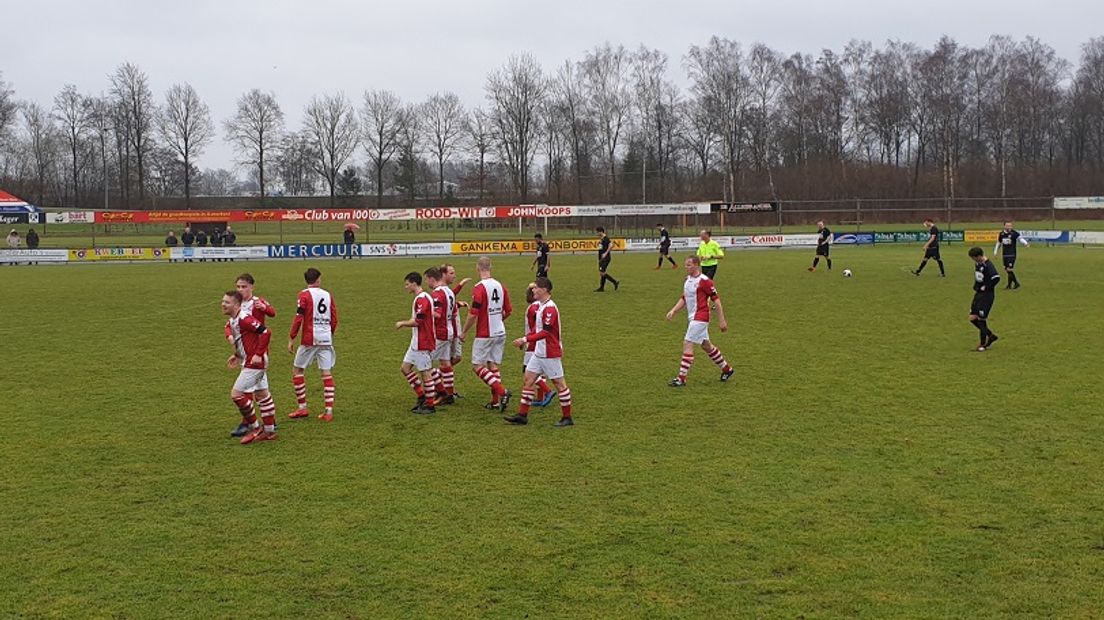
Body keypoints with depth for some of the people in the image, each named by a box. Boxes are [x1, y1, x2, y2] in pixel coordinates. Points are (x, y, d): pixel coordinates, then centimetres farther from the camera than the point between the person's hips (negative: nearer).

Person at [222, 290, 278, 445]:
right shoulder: (232, 321, 9)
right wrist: (237, 356, 13)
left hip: (254, 363, -10)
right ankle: (269, 431, 25)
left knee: (236, 394, -8)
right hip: (253, 362, 10)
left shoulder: (244, 319, -21)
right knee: (262, 394, 16)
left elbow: (266, 332, -26)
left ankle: (255, 428, 4)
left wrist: (259, 354, -24)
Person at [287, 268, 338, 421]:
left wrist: (291, 339, -5)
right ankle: (328, 411, 0)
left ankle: (302, 407, 8)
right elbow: (334, 320, 11)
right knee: (327, 373, 4)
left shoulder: (304, 295, -5)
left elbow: (298, 318, -11)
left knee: (297, 370, 10)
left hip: (309, 339, -4)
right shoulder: (328, 295, 9)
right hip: (326, 339, 4)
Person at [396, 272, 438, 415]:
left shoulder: (422, 299, -18)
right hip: (416, 342, 10)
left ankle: (430, 405, 5)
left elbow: (417, 321, -22)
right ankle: (422, 396, 19)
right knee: (405, 368, 14)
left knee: (425, 373, -3)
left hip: (423, 343, -10)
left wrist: (402, 323, -9)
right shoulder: (420, 298, 15)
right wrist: (404, 324, 14)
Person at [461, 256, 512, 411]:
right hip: (500, 333, 7)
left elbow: (473, 314, -19)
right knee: (493, 365, 12)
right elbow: (508, 311, 11)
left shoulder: (479, 288, -17)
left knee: (477, 366, 1)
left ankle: (502, 391, -12)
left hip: (484, 334, -7)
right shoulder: (500, 286, 5)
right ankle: (495, 401, 12)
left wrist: (464, 332, -6)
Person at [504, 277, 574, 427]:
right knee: (529, 378, 8)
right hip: (539, 352, 10)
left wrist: (526, 339, -23)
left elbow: (545, 332, -24)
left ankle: (567, 418, 9)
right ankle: (522, 415, 12)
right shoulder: (541, 306, 10)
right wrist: (526, 339, 10)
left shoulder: (550, 308, -20)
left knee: (559, 383, 0)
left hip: (550, 354, -10)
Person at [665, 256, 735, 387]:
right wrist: (673, 311, 4)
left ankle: (681, 378, -12)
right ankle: (727, 369, 33)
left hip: (700, 317, -9)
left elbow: (716, 300, -14)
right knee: (706, 345, 18)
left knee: (687, 344, -13)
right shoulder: (688, 280, 10)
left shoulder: (704, 280, -16)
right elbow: (684, 298, 19)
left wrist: (721, 320, -13)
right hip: (693, 317, 9)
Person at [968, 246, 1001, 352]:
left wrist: (985, 287, -19)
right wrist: (976, 287, 10)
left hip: (987, 295, -9)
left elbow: (996, 278, -29)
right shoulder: (977, 264, 7)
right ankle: (991, 335, 22)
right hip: (978, 293, 9)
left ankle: (983, 343, 8)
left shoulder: (988, 265, -19)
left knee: (981, 318, -5)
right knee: (973, 318, 7)